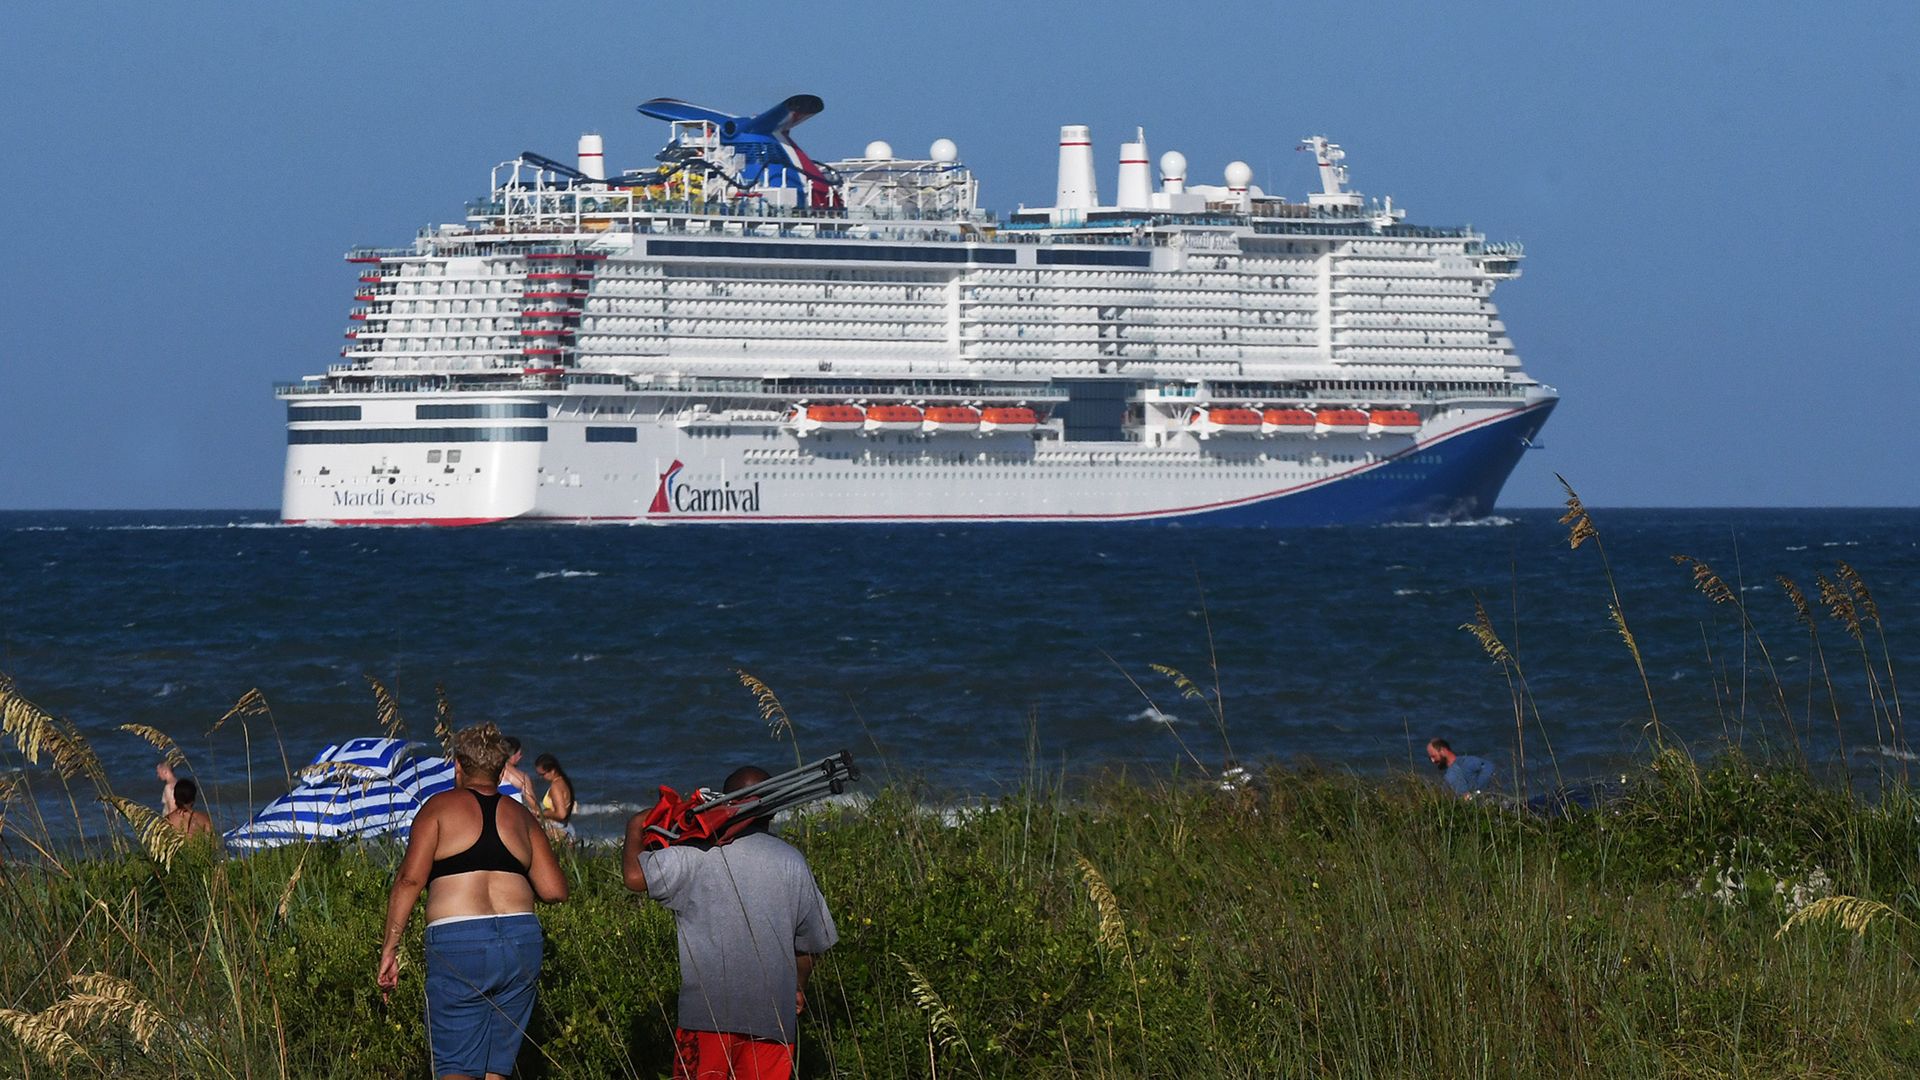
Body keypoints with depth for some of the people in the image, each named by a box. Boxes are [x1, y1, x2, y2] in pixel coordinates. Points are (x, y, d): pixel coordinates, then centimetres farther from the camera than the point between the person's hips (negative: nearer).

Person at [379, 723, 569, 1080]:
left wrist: (390, 947, -3)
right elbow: (554, 890, 12)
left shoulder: (440, 807, 5)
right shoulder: (520, 816, 15)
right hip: (522, 943, 4)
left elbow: (410, 879, -5)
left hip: (458, 945, -4)